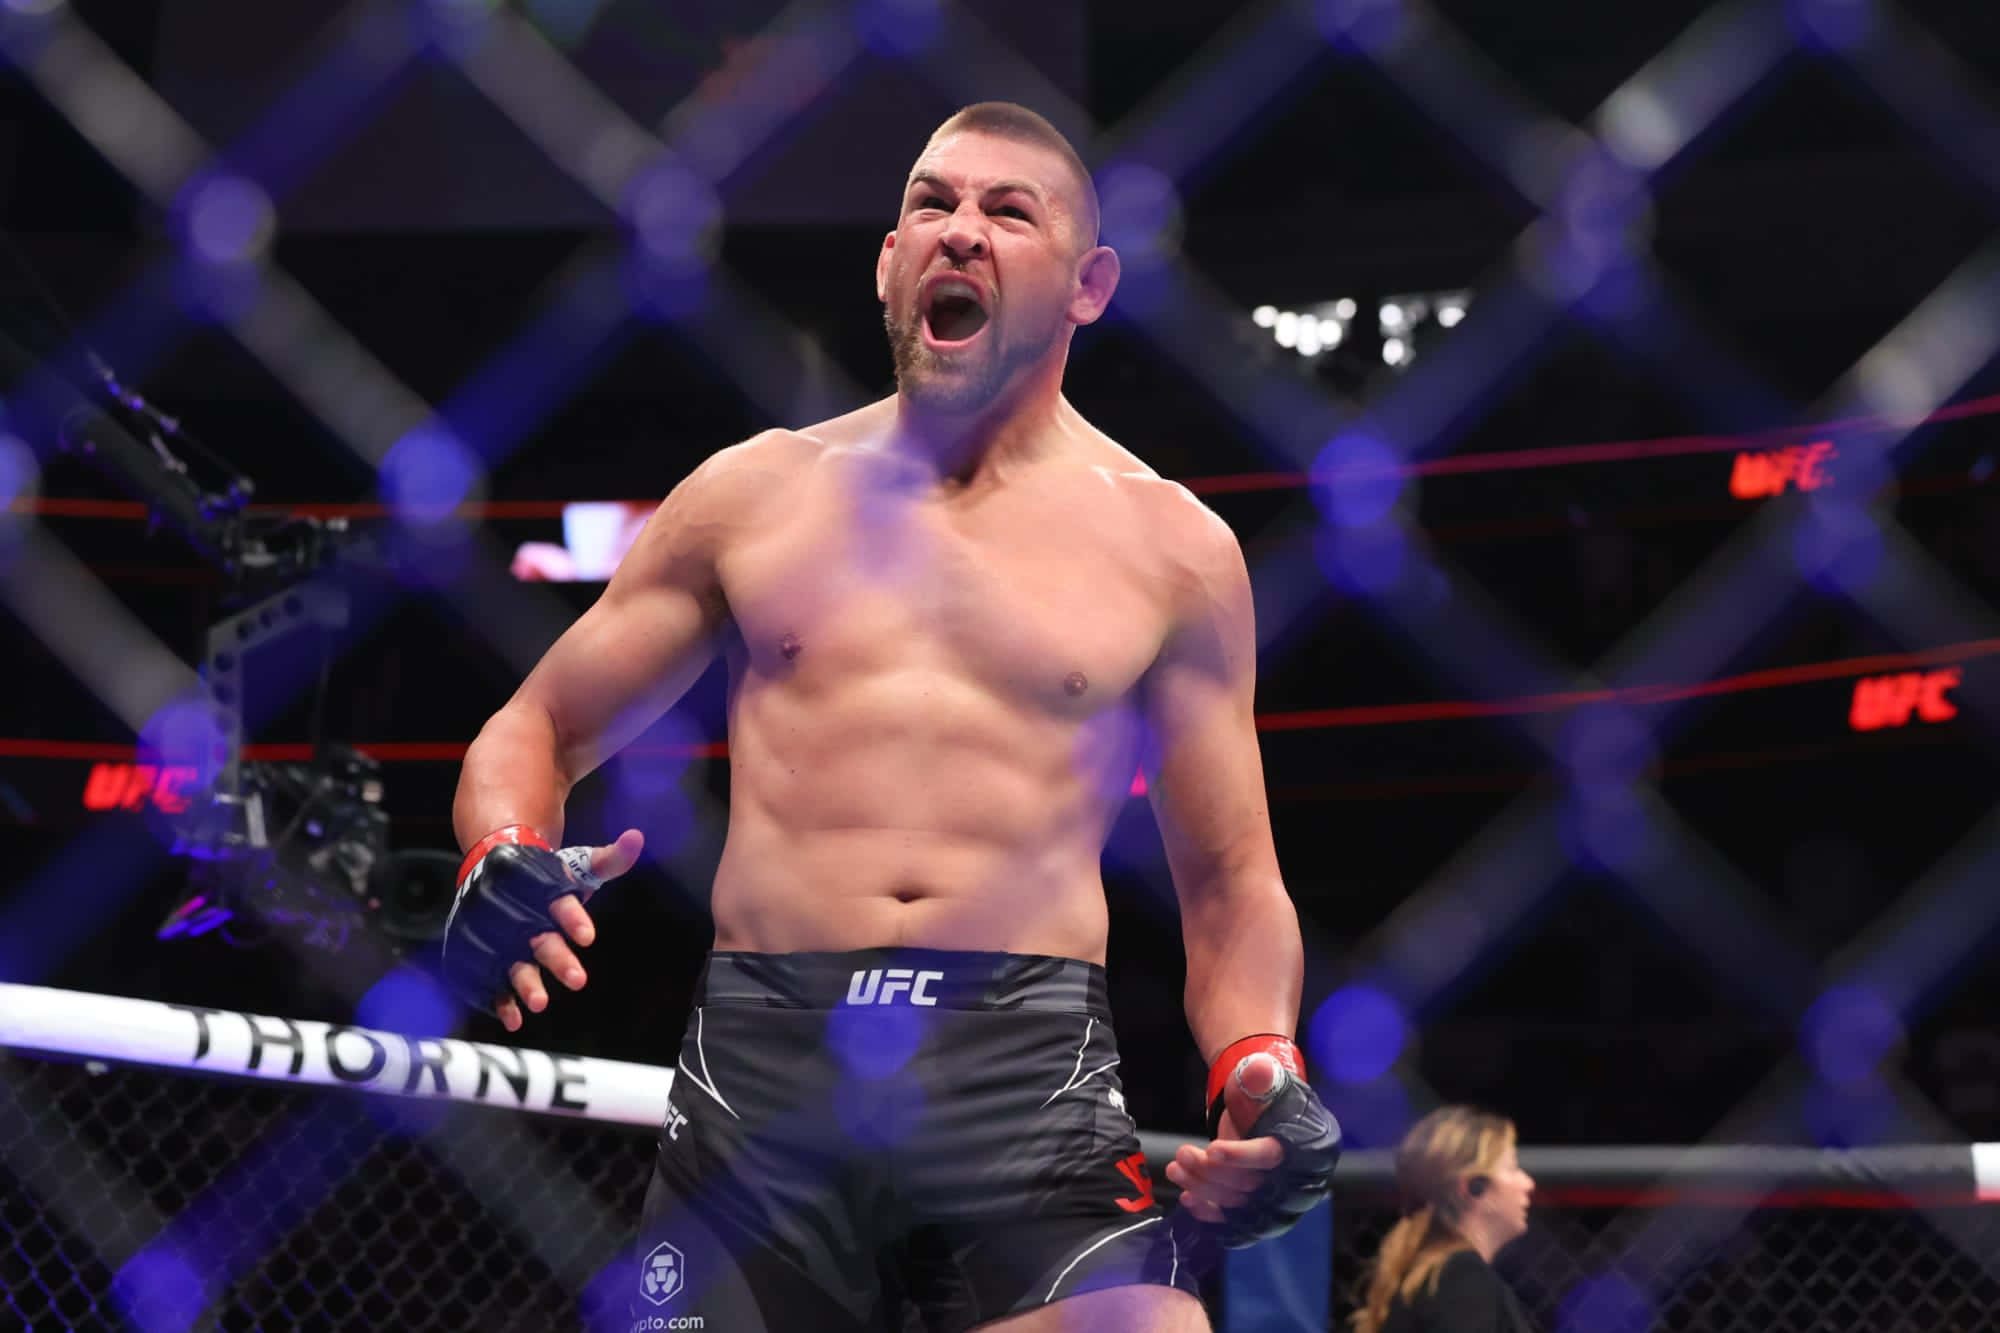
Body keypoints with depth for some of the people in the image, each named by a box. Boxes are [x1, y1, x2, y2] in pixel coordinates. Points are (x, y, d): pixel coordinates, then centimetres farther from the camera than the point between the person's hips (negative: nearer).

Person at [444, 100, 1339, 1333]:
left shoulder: (1167, 544, 11)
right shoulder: (756, 492, 14)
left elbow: (1231, 883, 14)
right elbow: (539, 730, 18)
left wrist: (1262, 1072, -6)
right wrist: (502, 861, -5)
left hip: (1028, 1074, -1)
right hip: (760, 1072, 2)